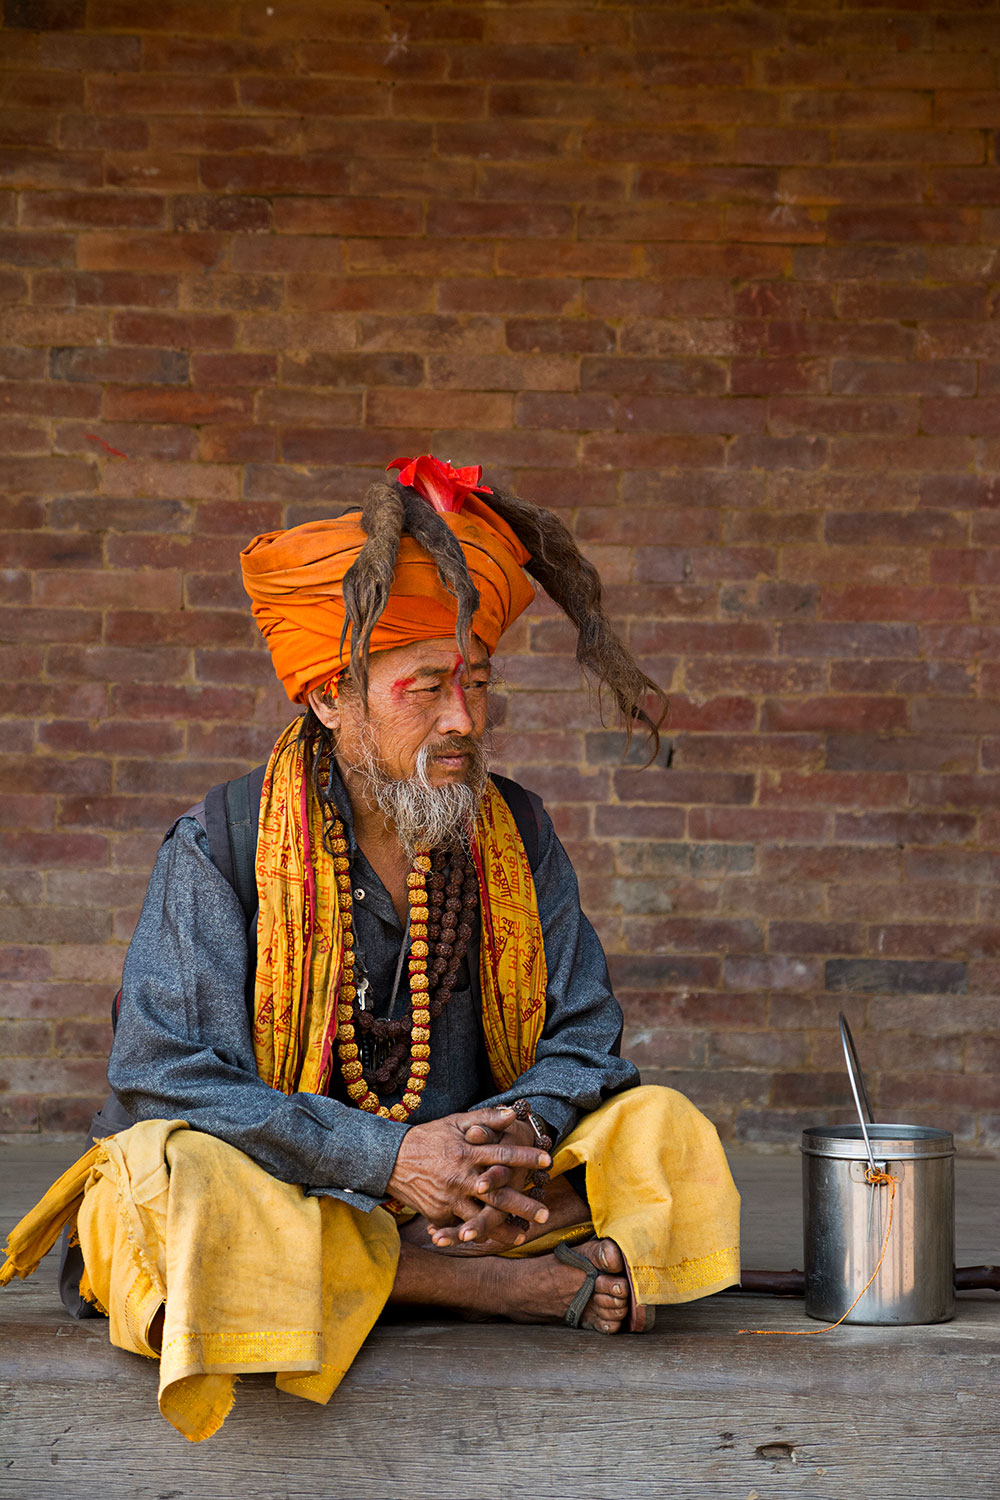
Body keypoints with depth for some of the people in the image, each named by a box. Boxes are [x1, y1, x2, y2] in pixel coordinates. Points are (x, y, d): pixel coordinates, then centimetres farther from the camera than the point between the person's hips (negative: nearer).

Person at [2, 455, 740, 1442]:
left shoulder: (516, 835, 5)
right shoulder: (219, 850, -7)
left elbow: (581, 1043, 5)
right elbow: (163, 1078, -16)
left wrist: (519, 1130, -21)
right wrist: (388, 1157, -26)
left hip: (467, 1195, 3)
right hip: (269, 1198, -3)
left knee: (663, 1130, -14)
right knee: (161, 1176, -36)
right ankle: (532, 1287, -31)